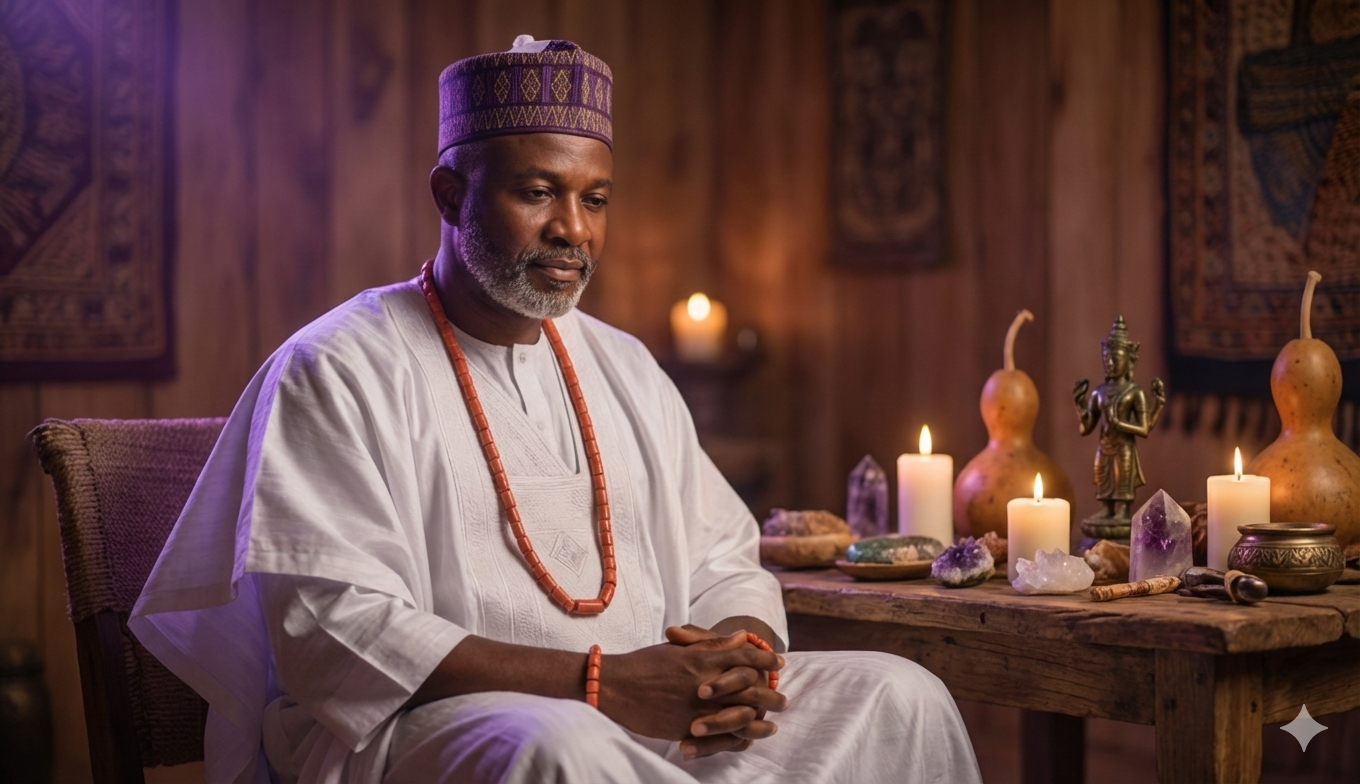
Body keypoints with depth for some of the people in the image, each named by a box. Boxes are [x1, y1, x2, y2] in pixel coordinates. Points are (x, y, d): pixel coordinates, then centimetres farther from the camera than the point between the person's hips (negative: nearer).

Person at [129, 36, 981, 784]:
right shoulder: (339, 372, -3)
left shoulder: (626, 369, 19)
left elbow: (726, 564, 20)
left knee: (896, 696, -10)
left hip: (645, 708, 6)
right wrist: (597, 683, -22)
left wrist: (743, 656, -6)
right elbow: (332, 628, -14)